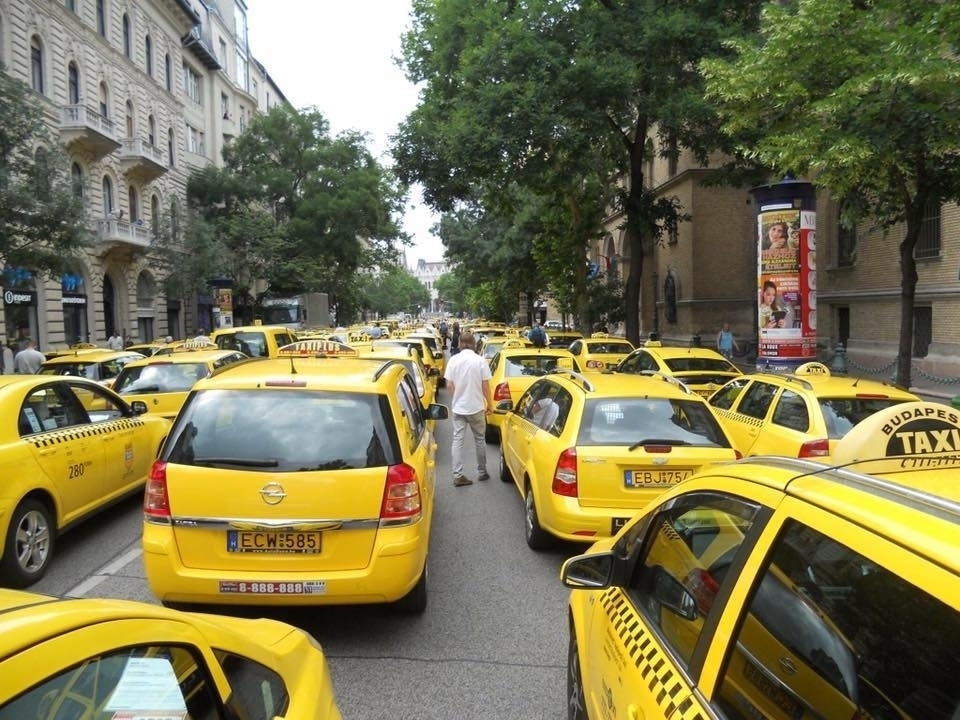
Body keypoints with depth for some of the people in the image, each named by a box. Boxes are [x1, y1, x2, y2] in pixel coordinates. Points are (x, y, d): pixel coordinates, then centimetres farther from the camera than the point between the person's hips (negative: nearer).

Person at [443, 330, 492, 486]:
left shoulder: (453, 360, -5)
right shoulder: (480, 361, -9)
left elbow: (449, 385, -2)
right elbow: (485, 386, -7)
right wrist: (489, 404, 5)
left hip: (458, 407, 1)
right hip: (476, 407, -1)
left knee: (458, 440, 5)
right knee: (480, 439, 13)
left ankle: (458, 475, 0)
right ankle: (482, 472, 24)